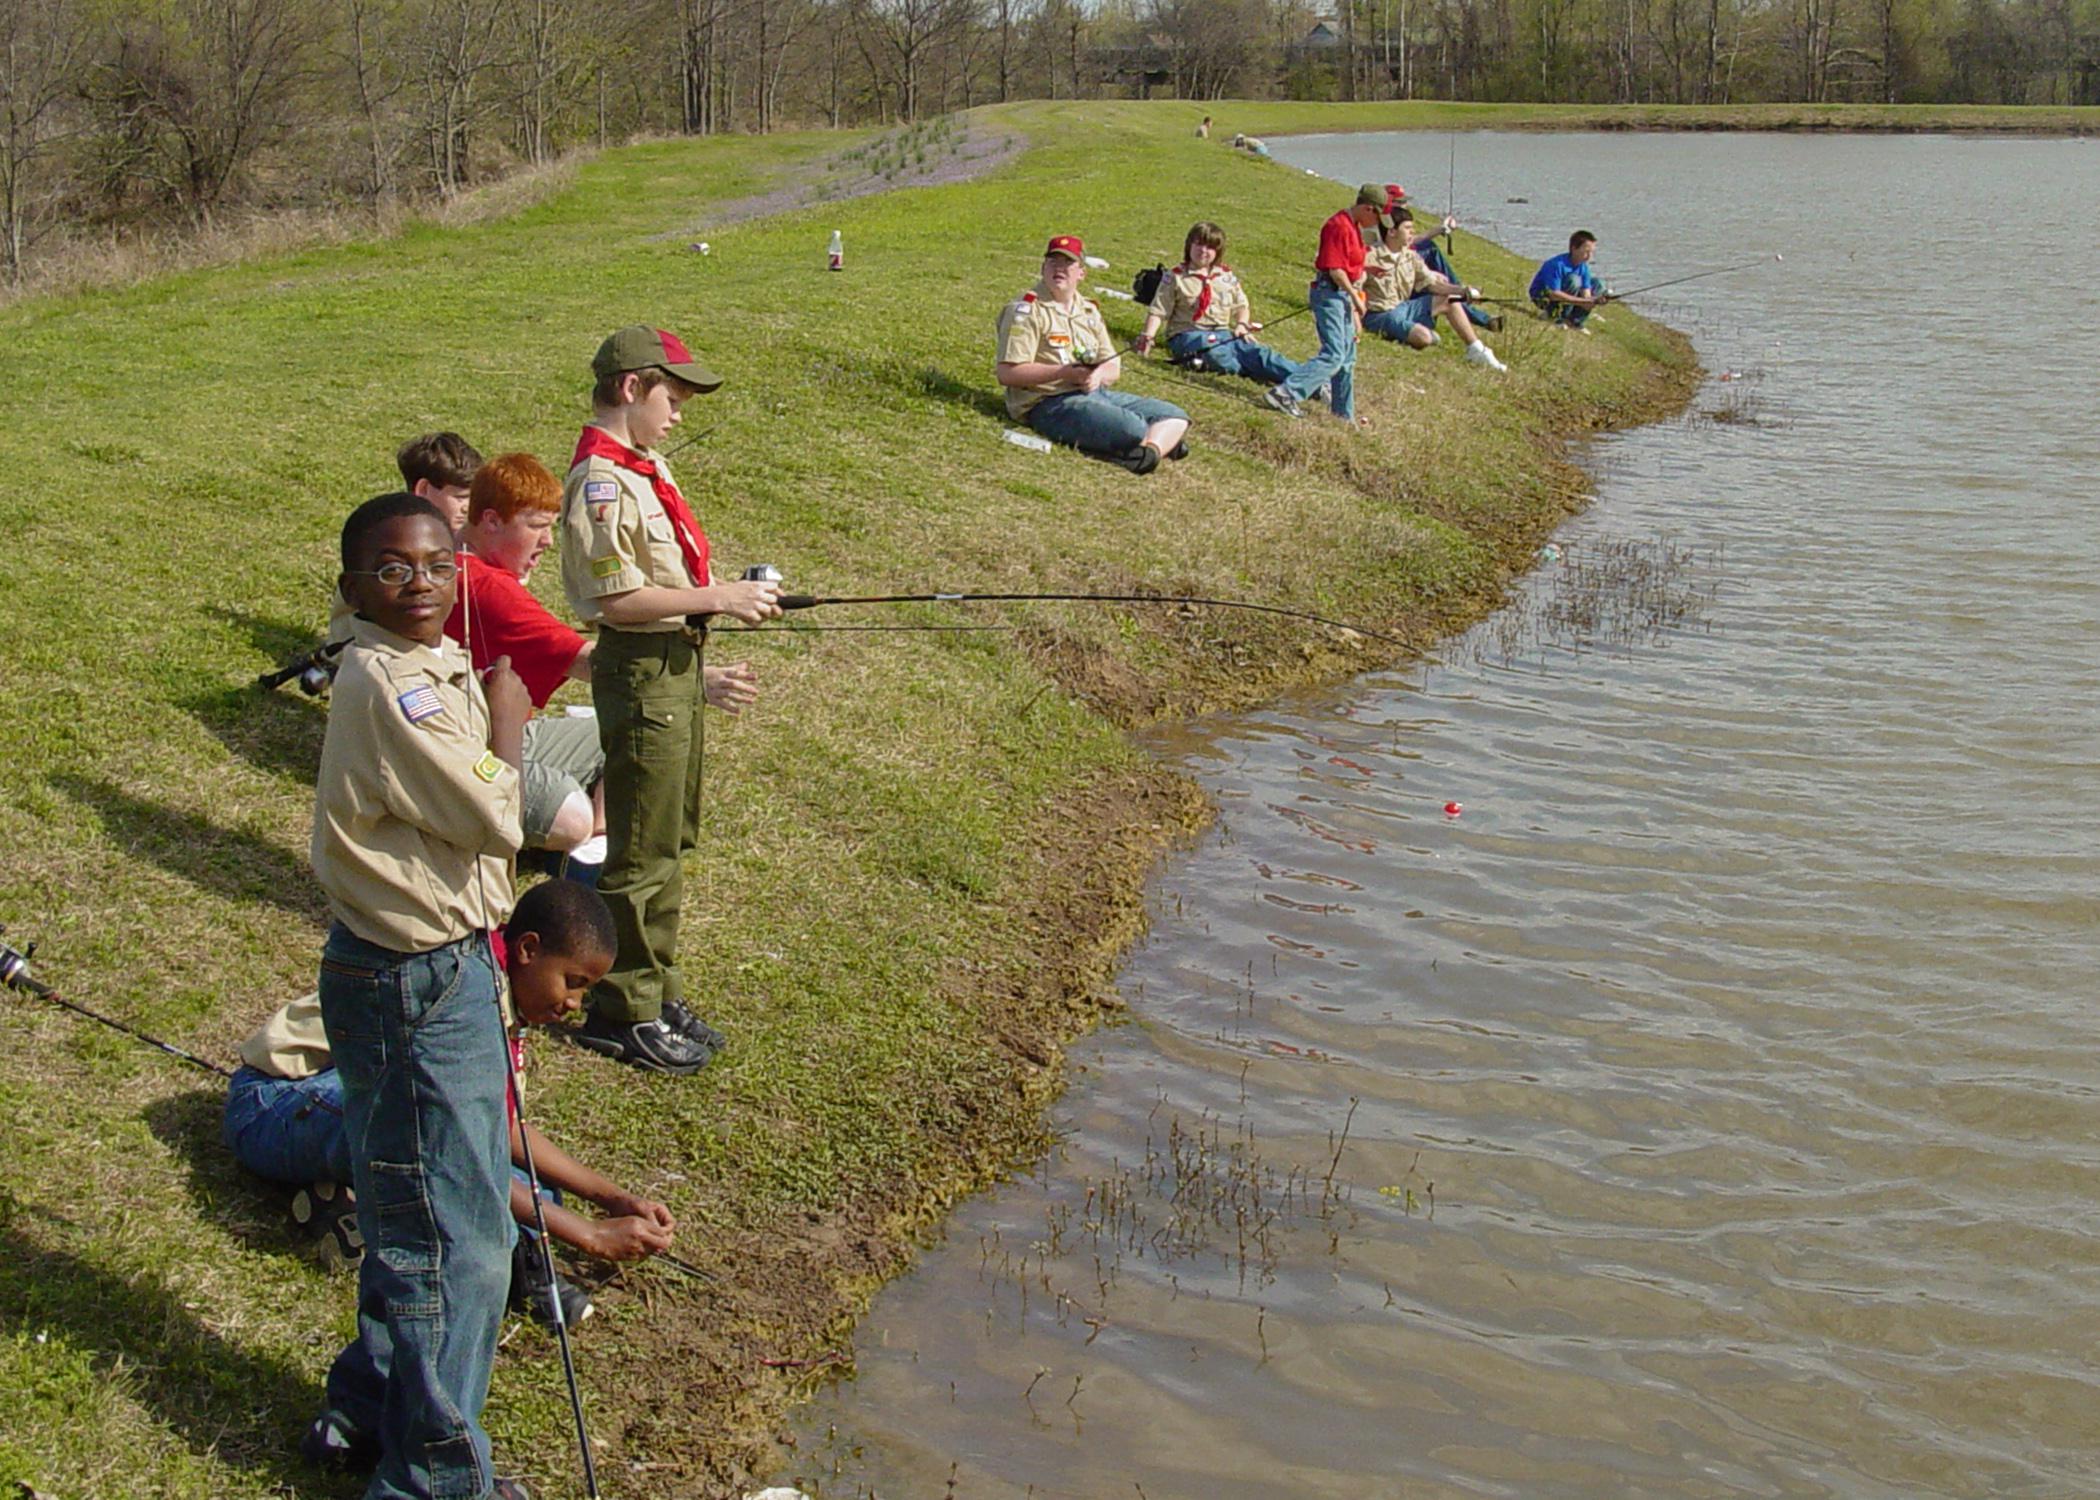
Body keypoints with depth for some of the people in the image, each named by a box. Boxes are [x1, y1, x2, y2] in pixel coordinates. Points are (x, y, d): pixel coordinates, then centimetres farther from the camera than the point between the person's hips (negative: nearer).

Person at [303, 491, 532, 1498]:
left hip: (446, 967, 10)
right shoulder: (385, 684, -21)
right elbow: (493, 817, -21)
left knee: (415, 1219, 23)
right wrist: (506, 723, -6)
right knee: (454, 1238, 1)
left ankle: (369, 1413, 40)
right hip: (413, 986, -10)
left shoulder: (438, 666, 8)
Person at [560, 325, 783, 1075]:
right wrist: (716, 599, -20)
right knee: (641, 853, -1)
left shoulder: (647, 466, 10)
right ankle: (622, 1012, 11)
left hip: (677, 663, 10)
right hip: (639, 671, -10)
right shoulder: (599, 482, -20)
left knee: (672, 842, 18)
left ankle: (656, 991, 30)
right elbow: (617, 598, -24)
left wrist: (731, 591, 3)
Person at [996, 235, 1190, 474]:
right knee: (1134, 430, -30)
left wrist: (1098, 376, -8)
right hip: (1051, 402, -8)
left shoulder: (1088, 311, 19)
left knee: (1175, 416, -6)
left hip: (1098, 393, 8)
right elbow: (1006, 373, -13)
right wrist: (1064, 372, -18)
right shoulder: (1026, 309, -4)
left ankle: (1149, 449, -30)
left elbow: (1113, 367, 18)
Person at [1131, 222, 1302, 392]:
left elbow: (1241, 305, 21)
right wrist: (1147, 336, -14)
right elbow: (1158, 310, 1)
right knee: (1215, 352, -39)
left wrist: (1242, 325, 0)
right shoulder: (1176, 277, 3)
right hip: (1188, 334, -3)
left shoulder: (1226, 276, 15)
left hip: (1222, 332, 3)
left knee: (1256, 351, -24)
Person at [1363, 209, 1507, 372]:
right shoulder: (1370, 257, -16)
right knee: (1424, 337, -30)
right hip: (1381, 314, -8)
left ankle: (1476, 350, 11)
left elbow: (1430, 283, 6)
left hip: (1405, 306, 8)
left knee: (1450, 301, 8)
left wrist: (1461, 291, -9)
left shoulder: (1410, 255, 7)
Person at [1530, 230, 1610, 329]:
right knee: (1574, 280, -31)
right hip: (1542, 297, -8)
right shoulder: (1557, 265, -29)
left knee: (1596, 284, -4)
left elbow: (1586, 294, -8)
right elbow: (1554, 294, -34)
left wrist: (1592, 301, -33)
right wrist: (1583, 301, -37)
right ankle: (1558, 319, -19)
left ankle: (1575, 321, -3)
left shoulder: (1584, 267, -6)